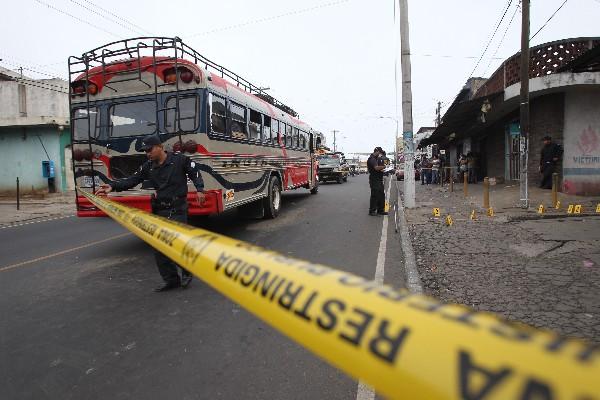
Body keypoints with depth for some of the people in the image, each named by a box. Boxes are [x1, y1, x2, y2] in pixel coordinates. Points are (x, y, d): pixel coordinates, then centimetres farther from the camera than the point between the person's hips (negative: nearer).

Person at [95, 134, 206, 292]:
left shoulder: (179, 159, -5)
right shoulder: (148, 167, 8)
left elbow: (195, 172, 2)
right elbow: (132, 180, 1)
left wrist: (199, 189, -9)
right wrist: (113, 186, -12)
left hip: (177, 209, -6)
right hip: (159, 210, 6)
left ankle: (187, 271, 14)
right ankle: (171, 279, 17)